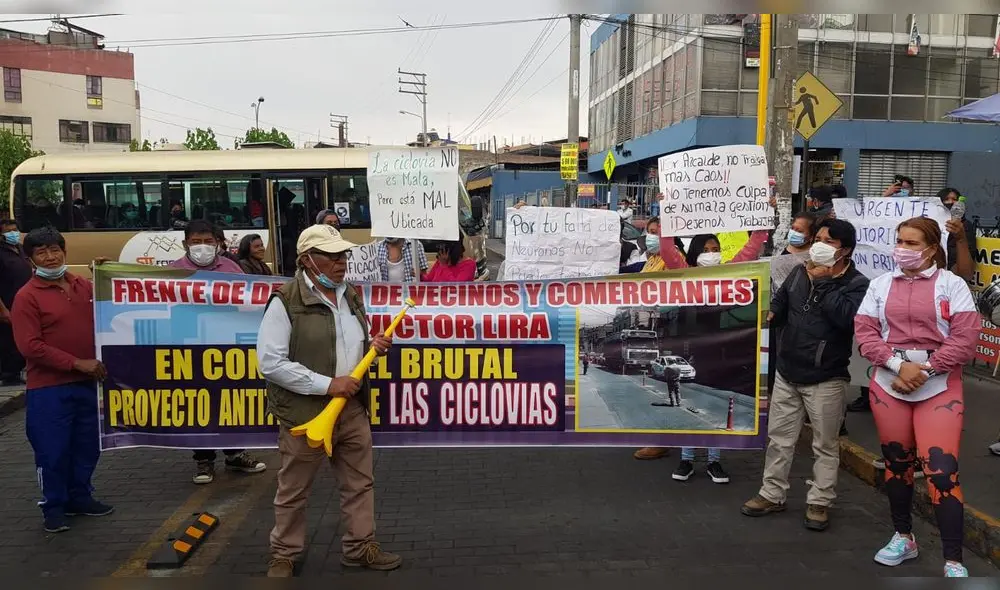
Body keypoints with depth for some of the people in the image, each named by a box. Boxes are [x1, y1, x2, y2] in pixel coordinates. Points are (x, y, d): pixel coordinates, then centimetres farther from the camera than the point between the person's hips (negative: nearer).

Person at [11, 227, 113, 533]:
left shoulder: (84, 286, 6)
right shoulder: (27, 296, -9)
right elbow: (30, 346, -15)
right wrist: (77, 363, -17)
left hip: (86, 383, 5)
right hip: (48, 389, -5)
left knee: (87, 445, 14)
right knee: (52, 450, 3)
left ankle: (80, 497, 30)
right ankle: (54, 507, 20)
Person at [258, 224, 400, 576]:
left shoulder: (351, 296, 8)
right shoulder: (286, 302, -15)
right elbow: (271, 362, -20)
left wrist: (374, 347, -2)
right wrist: (326, 384, -21)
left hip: (353, 408, 7)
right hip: (304, 412, -6)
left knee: (360, 483, 14)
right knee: (293, 491, 10)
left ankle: (360, 548, 30)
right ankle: (284, 555, 28)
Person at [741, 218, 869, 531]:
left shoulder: (857, 284, -10)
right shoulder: (800, 273, 6)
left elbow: (847, 317, -29)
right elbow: (779, 305, 18)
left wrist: (822, 283, -22)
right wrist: (768, 316, -5)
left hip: (826, 379, -5)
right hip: (786, 373, 5)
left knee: (825, 445, 8)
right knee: (779, 438, 14)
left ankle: (819, 502, 21)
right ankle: (772, 494, 26)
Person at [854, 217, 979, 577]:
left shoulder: (952, 284, -1)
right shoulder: (881, 284, 7)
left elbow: (965, 339, -8)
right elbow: (865, 331, 0)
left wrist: (924, 370, -15)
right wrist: (898, 365, -14)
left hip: (939, 388, -3)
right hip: (888, 385, 4)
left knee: (941, 470, -10)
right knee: (896, 462, 14)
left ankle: (954, 562, 0)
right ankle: (903, 537, 34)